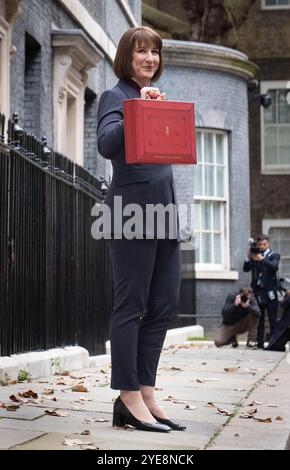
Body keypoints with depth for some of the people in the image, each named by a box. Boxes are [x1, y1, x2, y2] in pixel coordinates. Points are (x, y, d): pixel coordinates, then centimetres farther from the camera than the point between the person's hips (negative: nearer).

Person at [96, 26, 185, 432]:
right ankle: (129, 398, -1)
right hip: (132, 211, -8)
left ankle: (145, 392, 13)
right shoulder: (115, 97, -2)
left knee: (164, 303, 7)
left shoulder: (158, 99, 21)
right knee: (131, 304, -5)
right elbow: (106, 145, -19)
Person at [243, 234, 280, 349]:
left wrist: (262, 259, -27)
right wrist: (249, 257, -11)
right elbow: (246, 269, 4)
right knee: (259, 319, 6)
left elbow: (274, 266, -16)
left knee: (273, 319, -3)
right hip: (257, 291, 3)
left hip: (270, 291, -3)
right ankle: (260, 343, 10)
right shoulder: (254, 255, 12)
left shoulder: (274, 255, 4)